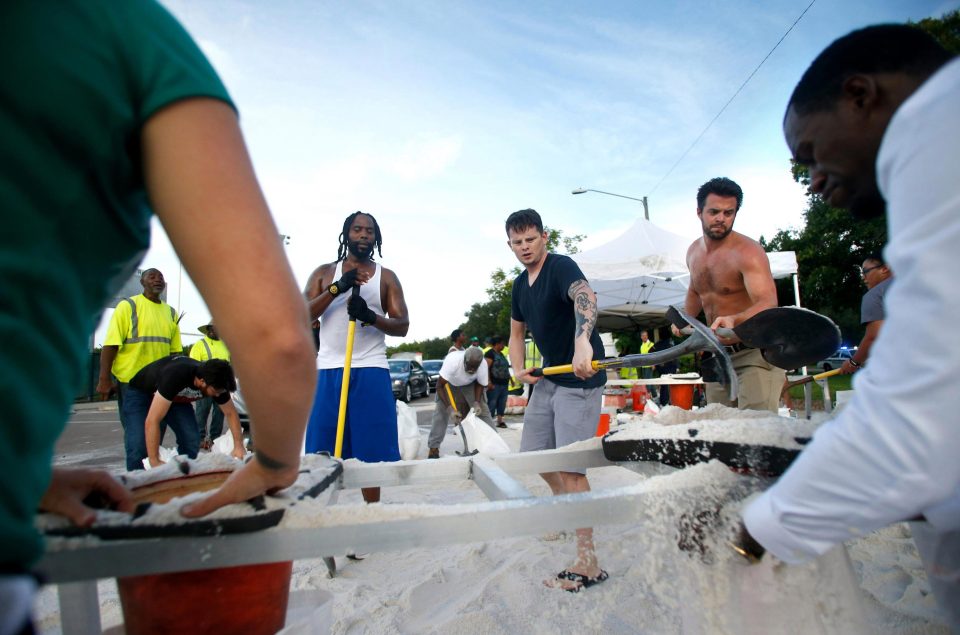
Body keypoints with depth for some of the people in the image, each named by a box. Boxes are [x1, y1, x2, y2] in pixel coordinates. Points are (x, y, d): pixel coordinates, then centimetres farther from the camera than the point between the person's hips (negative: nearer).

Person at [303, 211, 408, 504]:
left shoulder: (386, 277, 11)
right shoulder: (324, 273, 13)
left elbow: (402, 326, 3)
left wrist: (371, 317, -17)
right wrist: (336, 288, -13)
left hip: (371, 372, -1)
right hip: (328, 371, 1)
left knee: (370, 454, -3)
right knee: (322, 454, -1)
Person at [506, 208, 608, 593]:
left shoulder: (561, 267, -16)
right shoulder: (520, 285, 10)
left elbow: (586, 296, -38)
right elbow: (517, 333, 22)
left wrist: (582, 340, -58)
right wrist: (519, 369, 3)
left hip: (580, 379, -9)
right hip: (548, 377, 9)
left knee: (570, 467, -11)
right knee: (533, 453, 17)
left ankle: (588, 563, 0)